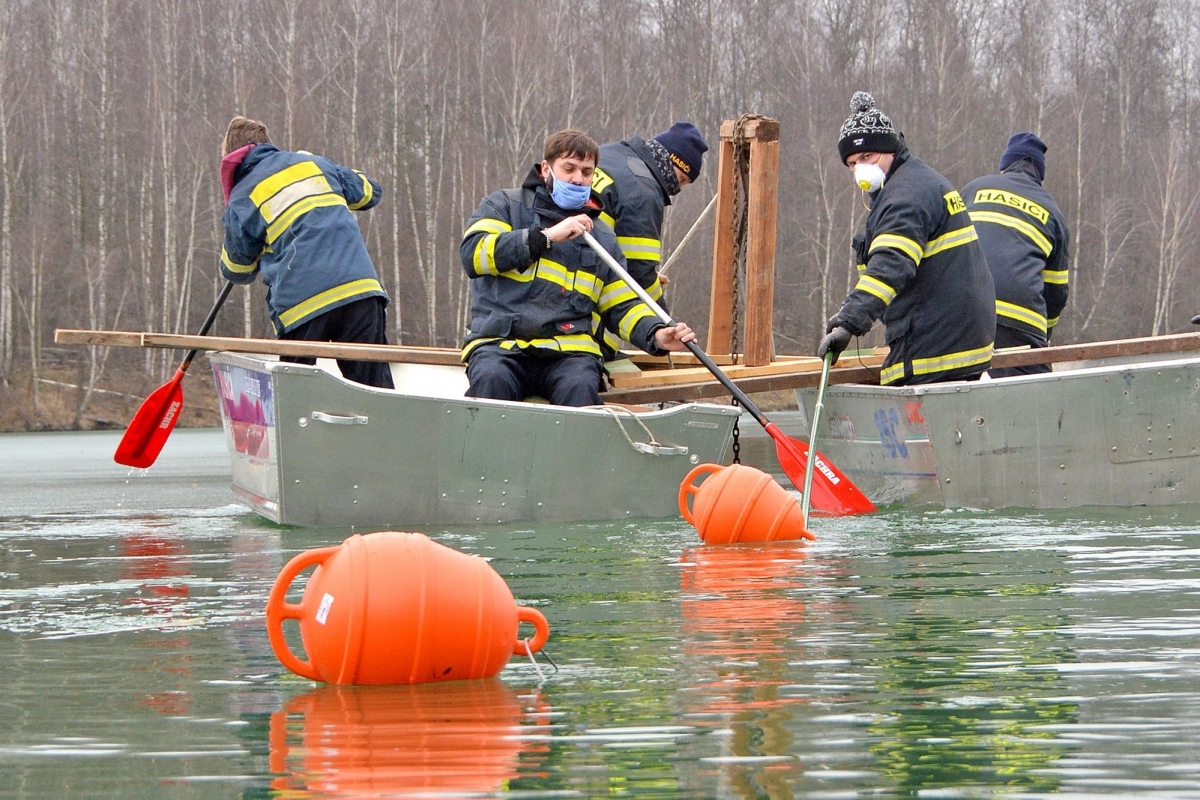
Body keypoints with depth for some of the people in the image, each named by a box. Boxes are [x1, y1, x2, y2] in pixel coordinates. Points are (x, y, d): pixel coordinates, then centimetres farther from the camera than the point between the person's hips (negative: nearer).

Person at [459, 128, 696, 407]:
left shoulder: (602, 237, 27)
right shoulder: (505, 205, 16)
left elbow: (622, 306, 22)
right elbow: (473, 254, -3)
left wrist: (657, 335, 0)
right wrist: (546, 236, -8)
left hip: (569, 349, 2)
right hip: (499, 342, -2)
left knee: (580, 387, -33)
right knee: (491, 379, -37)